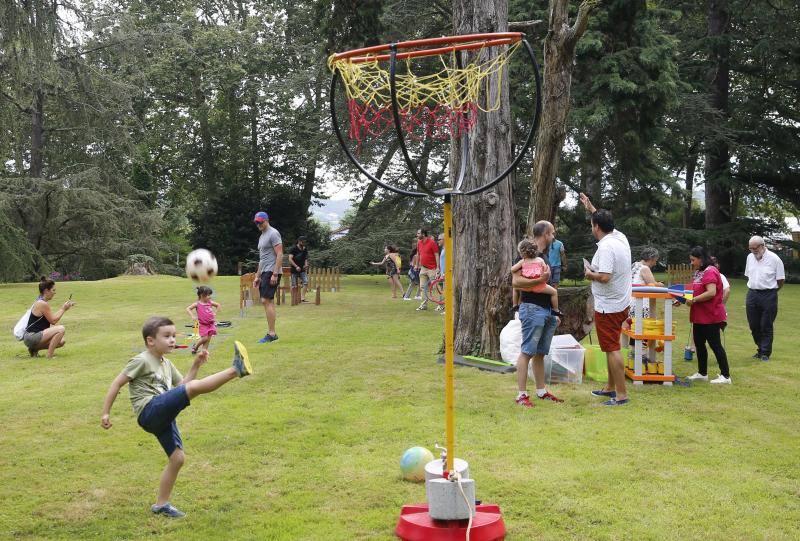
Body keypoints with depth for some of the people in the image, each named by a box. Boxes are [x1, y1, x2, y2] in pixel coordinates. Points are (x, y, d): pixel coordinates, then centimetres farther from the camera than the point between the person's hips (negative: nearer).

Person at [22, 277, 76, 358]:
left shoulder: (41, 302, 14)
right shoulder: (42, 304, -17)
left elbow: (52, 318, 15)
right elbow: (53, 320, -14)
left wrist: (63, 308, 10)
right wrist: (63, 309, -4)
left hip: (33, 337, 11)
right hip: (31, 338, -11)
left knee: (61, 342, 16)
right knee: (61, 329, -24)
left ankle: (35, 349, 15)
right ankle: (49, 356, -20)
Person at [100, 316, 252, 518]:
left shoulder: (166, 365, 26)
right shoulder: (142, 361, 0)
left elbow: (182, 386, 26)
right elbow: (117, 383, -1)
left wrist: (196, 366, 15)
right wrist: (105, 412, -4)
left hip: (163, 418, 9)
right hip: (150, 411, -9)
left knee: (177, 458, 5)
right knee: (195, 387, -25)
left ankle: (161, 504, 15)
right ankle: (236, 370, -27)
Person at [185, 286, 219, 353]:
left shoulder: (210, 302, 4)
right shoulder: (197, 304, -9)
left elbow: (218, 305, 21)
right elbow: (188, 308, -11)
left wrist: (215, 313, 12)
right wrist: (192, 316, -20)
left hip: (211, 323, 4)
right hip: (203, 324, -4)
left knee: (208, 339, 1)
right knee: (205, 338, -11)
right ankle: (195, 347, 14)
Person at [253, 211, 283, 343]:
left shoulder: (273, 233, -9)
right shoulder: (262, 236, 21)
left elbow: (280, 255, -16)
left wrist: (275, 274, -22)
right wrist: (257, 276, 22)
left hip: (272, 272, -10)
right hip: (264, 272, 10)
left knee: (266, 300, -14)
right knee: (268, 301, 8)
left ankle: (271, 333, -13)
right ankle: (272, 333, 11)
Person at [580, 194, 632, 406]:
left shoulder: (606, 247, -22)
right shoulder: (620, 237, 6)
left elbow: (604, 277, -30)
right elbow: (605, 222, 29)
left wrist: (590, 274, -11)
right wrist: (591, 208, 38)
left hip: (608, 307, -10)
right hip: (621, 303, 10)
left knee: (612, 349, -6)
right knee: (611, 347, 20)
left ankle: (621, 395, -4)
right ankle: (611, 387, 31)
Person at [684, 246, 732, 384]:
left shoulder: (710, 272, -18)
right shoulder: (699, 273, 12)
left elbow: (711, 292, -28)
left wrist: (694, 300, -23)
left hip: (710, 317, -10)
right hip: (699, 316, 10)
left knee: (715, 344, -3)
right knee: (699, 344, 15)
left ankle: (725, 376, 5)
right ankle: (702, 373, 26)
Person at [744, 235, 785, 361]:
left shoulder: (774, 259, -9)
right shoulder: (750, 257, 8)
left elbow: (781, 280, -3)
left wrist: (770, 291, 2)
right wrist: (754, 288, 13)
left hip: (768, 295, -5)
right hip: (752, 294, 5)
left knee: (766, 326, -1)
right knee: (754, 326, 9)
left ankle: (765, 353, 6)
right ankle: (761, 349, 25)